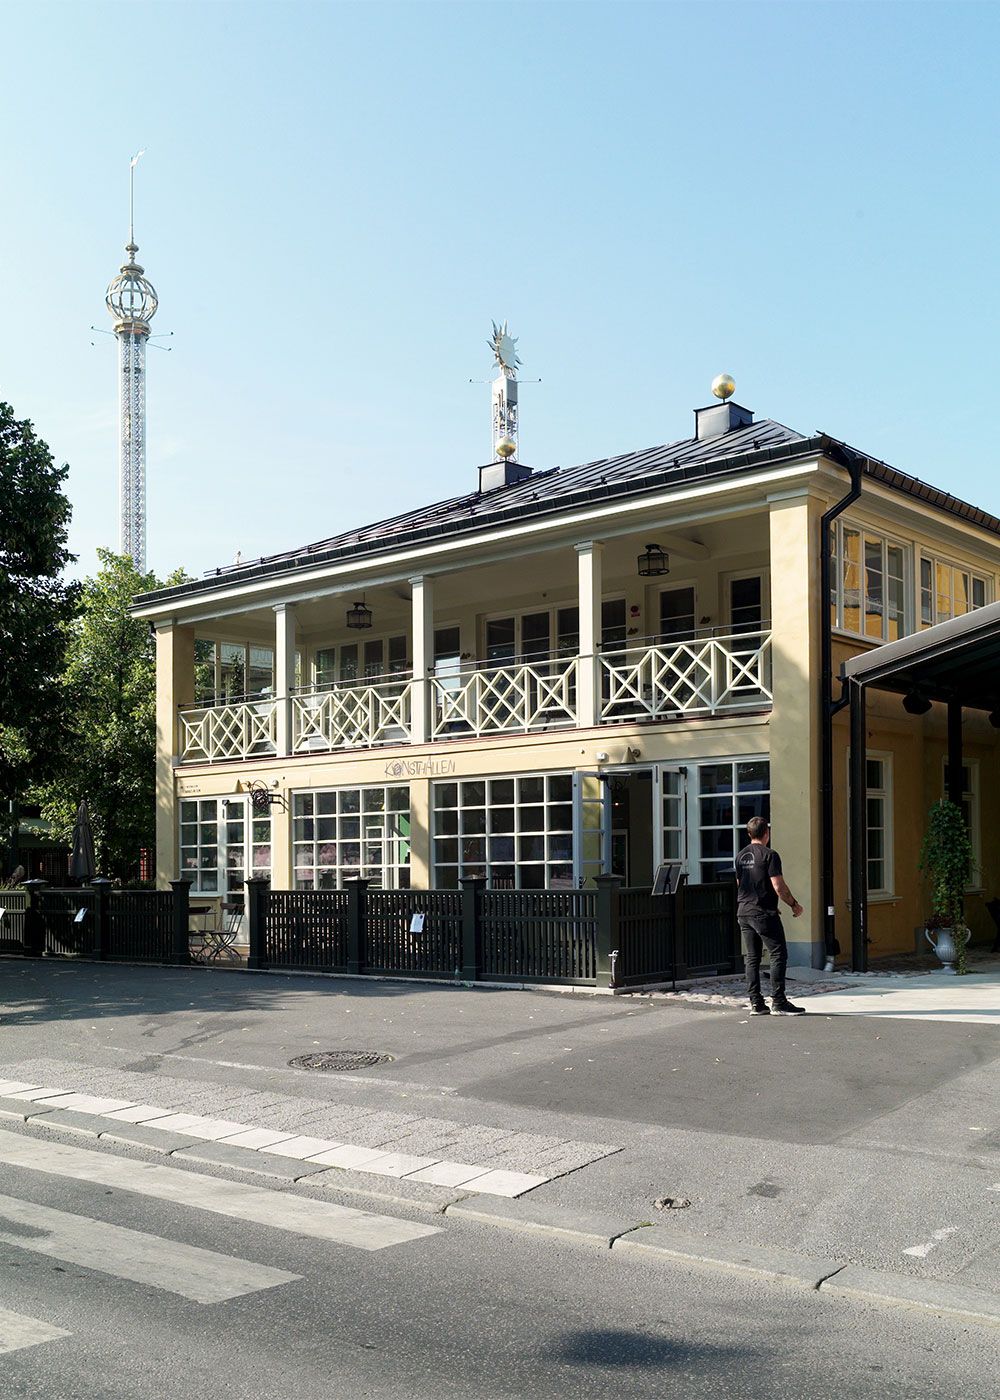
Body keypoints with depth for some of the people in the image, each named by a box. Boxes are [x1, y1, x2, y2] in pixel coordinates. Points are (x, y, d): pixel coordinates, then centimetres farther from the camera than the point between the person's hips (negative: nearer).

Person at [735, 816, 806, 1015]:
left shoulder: (741, 856, 12)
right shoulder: (769, 855, -10)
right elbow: (779, 887, -14)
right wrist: (794, 904, -1)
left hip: (743, 912, 8)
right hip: (764, 913, -7)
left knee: (752, 958, 9)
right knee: (779, 954, -3)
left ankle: (755, 1003, 8)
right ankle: (778, 1002, -6)